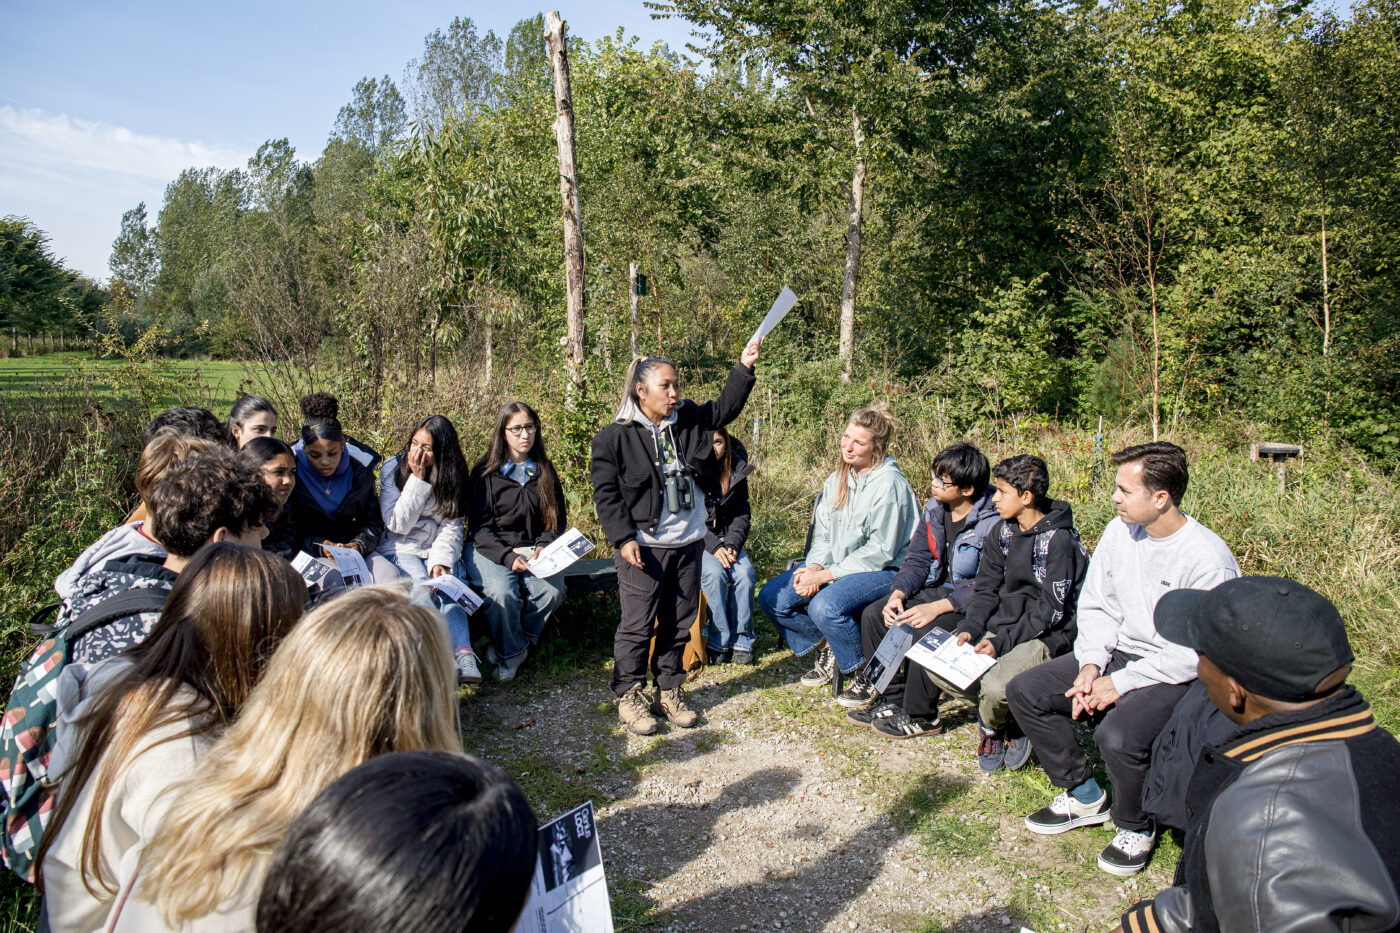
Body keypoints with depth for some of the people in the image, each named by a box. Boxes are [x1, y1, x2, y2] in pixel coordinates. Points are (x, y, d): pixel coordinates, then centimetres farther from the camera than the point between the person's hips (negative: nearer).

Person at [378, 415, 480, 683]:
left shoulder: (451, 477, 5)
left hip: (438, 550, 1)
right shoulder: (393, 469, 0)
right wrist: (418, 479, -14)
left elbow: (451, 527, -1)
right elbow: (397, 523, -8)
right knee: (422, 588, -32)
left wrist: (440, 561, -19)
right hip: (399, 549, -1)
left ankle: (465, 656, -45)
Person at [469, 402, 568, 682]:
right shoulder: (486, 473, -1)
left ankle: (512, 643, -2)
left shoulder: (545, 470, 10)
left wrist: (543, 547, -9)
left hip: (535, 551, 3)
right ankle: (510, 657, -4)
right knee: (502, 593, -32)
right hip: (491, 550, -3)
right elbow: (480, 528, -5)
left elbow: (559, 518, 11)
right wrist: (508, 557, -21)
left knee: (553, 590, -27)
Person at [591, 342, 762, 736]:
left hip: (689, 543, 5)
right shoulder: (615, 438, -6)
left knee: (680, 621, 12)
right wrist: (624, 539, -13)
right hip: (643, 547, -5)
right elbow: (606, 493, -6)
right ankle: (629, 695, 16)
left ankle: (668, 690, 27)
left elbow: (725, 407, 13)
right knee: (638, 623, 1)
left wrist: (744, 368, 0)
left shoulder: (690, 420, 8)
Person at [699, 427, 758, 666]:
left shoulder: (737, 470, 4)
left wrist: (732, 543, -11)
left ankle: (741, 641, -10)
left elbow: (742, 514, 7)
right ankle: (718, 643, -18)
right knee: (714, 573, -30)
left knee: (745, 574, -23)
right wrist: (713, 546, -22)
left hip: (726, 538, 4)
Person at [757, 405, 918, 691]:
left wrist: (826, 575, -20)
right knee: (770, 597, -5)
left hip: (882, 571, -8)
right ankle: (826, 646, 15)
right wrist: (814, 566, -11)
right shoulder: (838, 478, 7)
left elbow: (880, 552, -19)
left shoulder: (888, 485, -17)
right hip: (836, 564, 8)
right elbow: (823, 534, 11)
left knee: (825, 606, -34)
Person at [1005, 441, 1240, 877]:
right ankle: (1084, 795, 16)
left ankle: (1135, 827, 1)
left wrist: (1120, 683, -21)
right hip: (1117, 652, 8)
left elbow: (1197, 652, -21)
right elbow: (1096, 605, 7)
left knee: (1117, 734, -33)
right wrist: (1090, 665, -8)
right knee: (1023, 691, -3)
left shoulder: (1209, 559, -21)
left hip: (1178, 674, -7)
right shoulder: (1120, 531, -1)